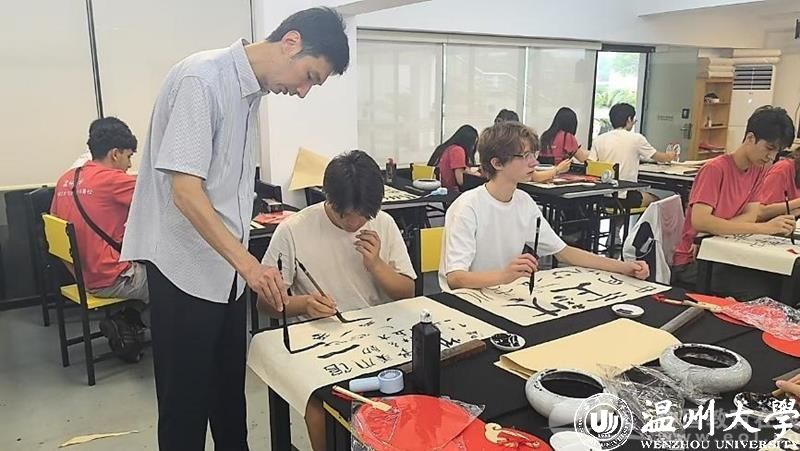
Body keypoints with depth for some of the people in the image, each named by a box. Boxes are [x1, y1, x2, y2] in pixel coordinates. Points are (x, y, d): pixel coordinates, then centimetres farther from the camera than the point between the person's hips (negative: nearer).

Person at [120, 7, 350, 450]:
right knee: (186, 399, 6)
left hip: (226, 266, 8)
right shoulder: (200, 79, -18)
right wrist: (247, 261, -28)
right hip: (185, 266, -8)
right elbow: (185, 192, -23)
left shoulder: (252, 90, 8)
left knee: (230, 389, 19)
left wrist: (242, 262, 16)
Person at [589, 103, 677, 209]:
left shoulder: (598, 140, 1)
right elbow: (660, 158, 11)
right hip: (625, 199, -4)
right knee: (654, 199, 25)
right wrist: (669, 156, 35)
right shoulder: (636, 138, -5)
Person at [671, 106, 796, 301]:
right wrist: (764, 228, -30)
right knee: (763, 289, -26)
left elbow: (751, 216, -2)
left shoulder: (759, 171, 8)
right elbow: (699, 221, -28)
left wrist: (715, 229, -22)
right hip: (693, 263, -7)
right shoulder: (715, 169, -15)